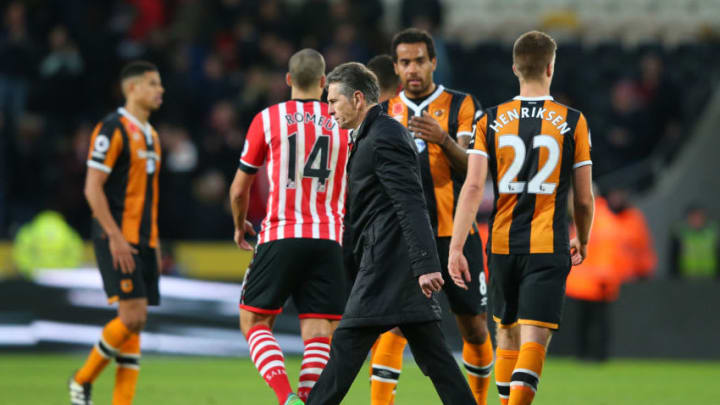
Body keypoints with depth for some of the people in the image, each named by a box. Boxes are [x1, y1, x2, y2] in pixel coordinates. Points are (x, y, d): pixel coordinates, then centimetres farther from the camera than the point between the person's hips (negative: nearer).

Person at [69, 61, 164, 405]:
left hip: (143, 241, 9)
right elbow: (93, 188, -14)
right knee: (132, 316, -15)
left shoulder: (150, 135, 17)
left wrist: (154, 242, 18)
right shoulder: (113, 130, -9)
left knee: (135, 323, 3)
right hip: (117, 239, -9)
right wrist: (115, 237, -20)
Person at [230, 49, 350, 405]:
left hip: (281, 236, -2)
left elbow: (239, 190, 10)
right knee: (319, 334, 1)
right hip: (329, 239, 2)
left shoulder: (268, 119, 3)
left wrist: (240, 226, 29)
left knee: (254, 321, 7)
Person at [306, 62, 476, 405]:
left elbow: (411, 206, -21)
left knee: (347, 344, -6)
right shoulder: (373, 135, 19)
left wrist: (426, 265, -27)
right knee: (431, 352, 7)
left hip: (386, 263, -10)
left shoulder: (384, 138, -13)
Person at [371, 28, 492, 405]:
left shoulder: (461, 105, 3)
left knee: (474, 328, 7)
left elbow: (472, 168, -8)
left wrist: (443, 139, -26)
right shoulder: (385, 112, 10)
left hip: (456, 232, 0)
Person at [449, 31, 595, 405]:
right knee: (534, 338, -8)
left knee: (507, 334, 19)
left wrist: (455, 247, -7)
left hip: (502, 244, 3)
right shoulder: (572, 121, -1)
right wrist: (582, 241, 20)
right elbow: (584, 198, 2)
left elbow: (473, 187, -7)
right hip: (549, 247, -3)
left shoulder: (491, 120, 2)